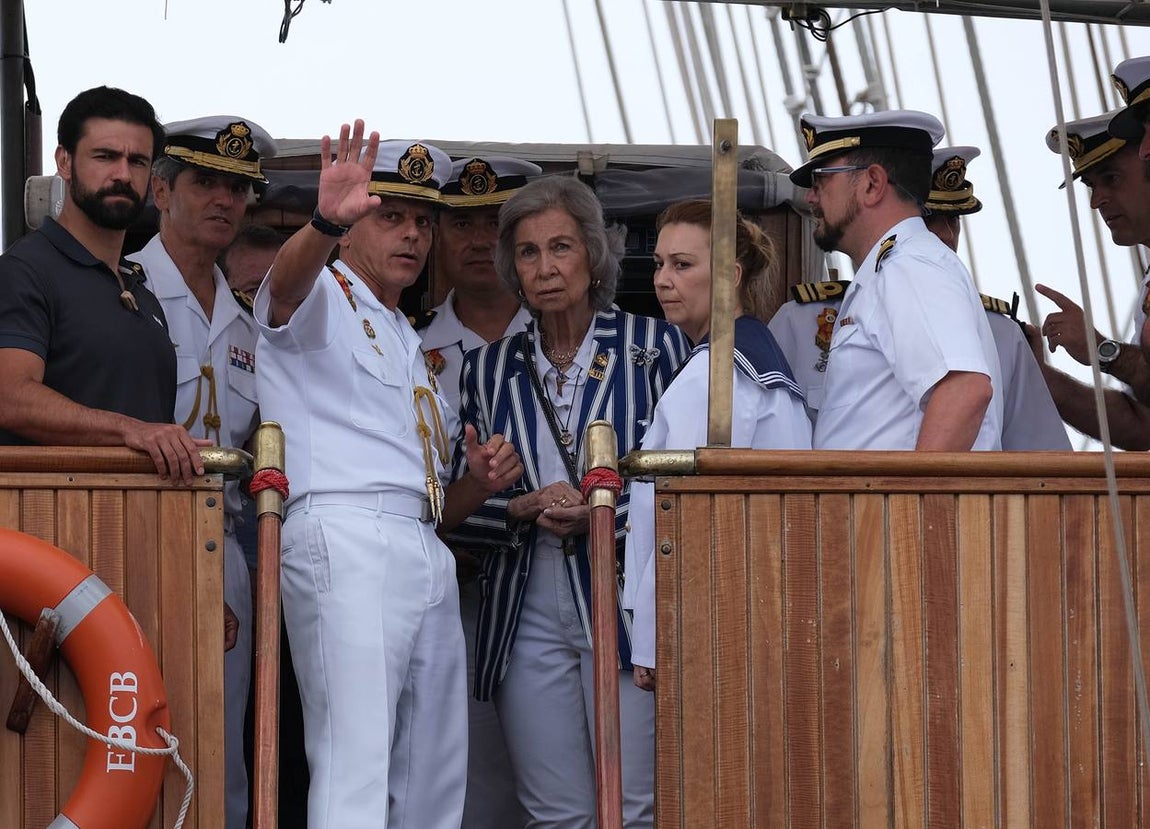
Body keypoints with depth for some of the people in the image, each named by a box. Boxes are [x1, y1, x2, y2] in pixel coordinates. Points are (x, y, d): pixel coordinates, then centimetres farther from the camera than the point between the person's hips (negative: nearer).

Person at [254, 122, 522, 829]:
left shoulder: (410, 347, 29)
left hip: (425, 558, 9)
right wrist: (327, 220, -43)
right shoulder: (321, 299, 6)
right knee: (356, 770, -19)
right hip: (344, 540, -8)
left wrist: (476, 482, 9)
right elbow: (288, 280, -22)